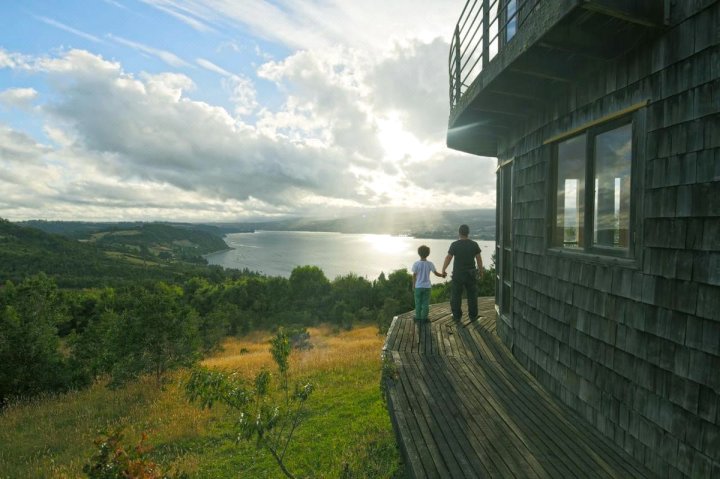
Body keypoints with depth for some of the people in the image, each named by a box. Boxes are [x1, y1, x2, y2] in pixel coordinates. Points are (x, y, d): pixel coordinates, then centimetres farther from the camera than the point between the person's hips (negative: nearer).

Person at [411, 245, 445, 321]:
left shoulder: (416, 264, -8)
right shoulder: (430, 264, -6)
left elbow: (414, 276, -5)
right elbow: (436, 273, -3)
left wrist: (413, 286, 5)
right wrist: (442, 275, 17)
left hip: (418, 286, -1)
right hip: (427, 286, 1)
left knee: (418, 303, 9)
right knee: (425, 303, 7)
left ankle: (418, 317, 13)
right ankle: (424, 317, 9)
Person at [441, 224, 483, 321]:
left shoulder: (455, 244, -13)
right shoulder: (474, 244, -6)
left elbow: (448, 258, -9)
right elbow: (479, 259, -1)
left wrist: (443, 270, 3)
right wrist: (481, 271, 13)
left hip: (458, 274, -2)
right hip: (470, 274, 2)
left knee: (456, 295, 10)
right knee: (472, 295, 14)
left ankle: (457, 316, 15)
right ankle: (473, 316, 19)